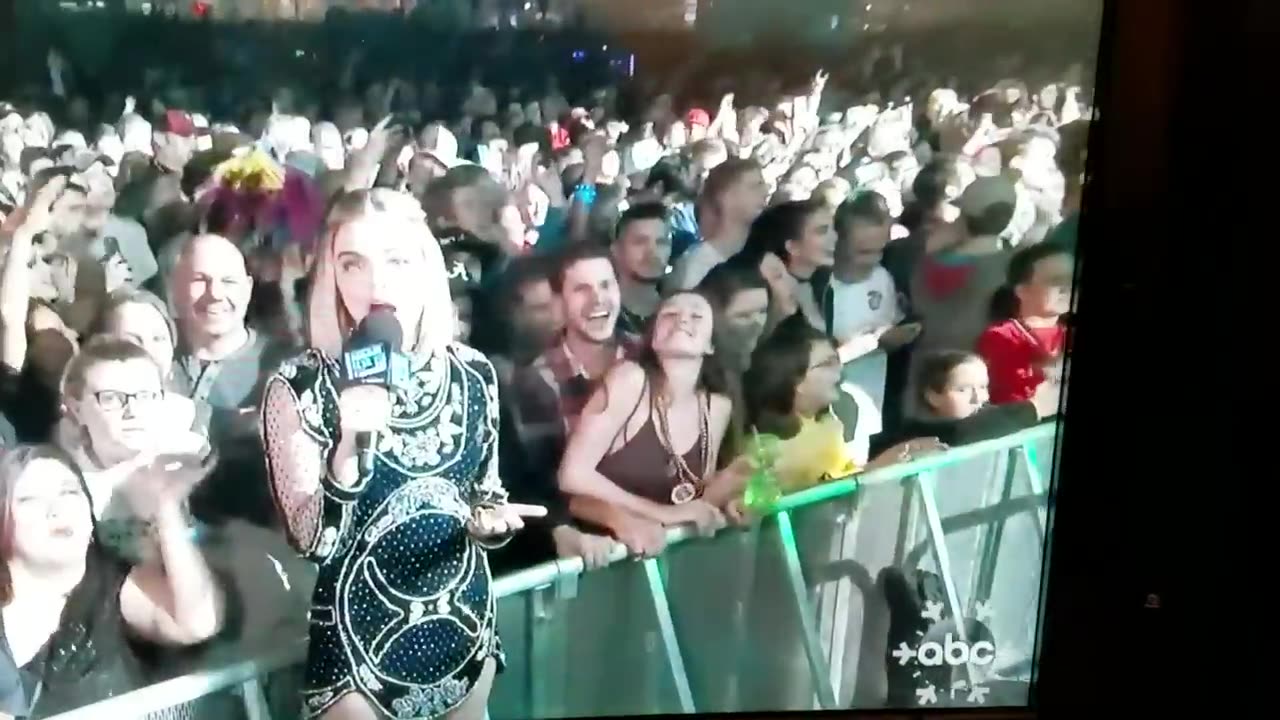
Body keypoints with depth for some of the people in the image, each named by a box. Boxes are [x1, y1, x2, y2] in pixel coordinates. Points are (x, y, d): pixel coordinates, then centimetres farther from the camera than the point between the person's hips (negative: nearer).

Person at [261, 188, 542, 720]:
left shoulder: (473, 373, -4)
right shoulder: (301, 387, -15)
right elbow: (311, 542, -18)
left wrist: (491, 520, -11)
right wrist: (349, 449, -31)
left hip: (465, 626, 4)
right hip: (359, 640, -4)